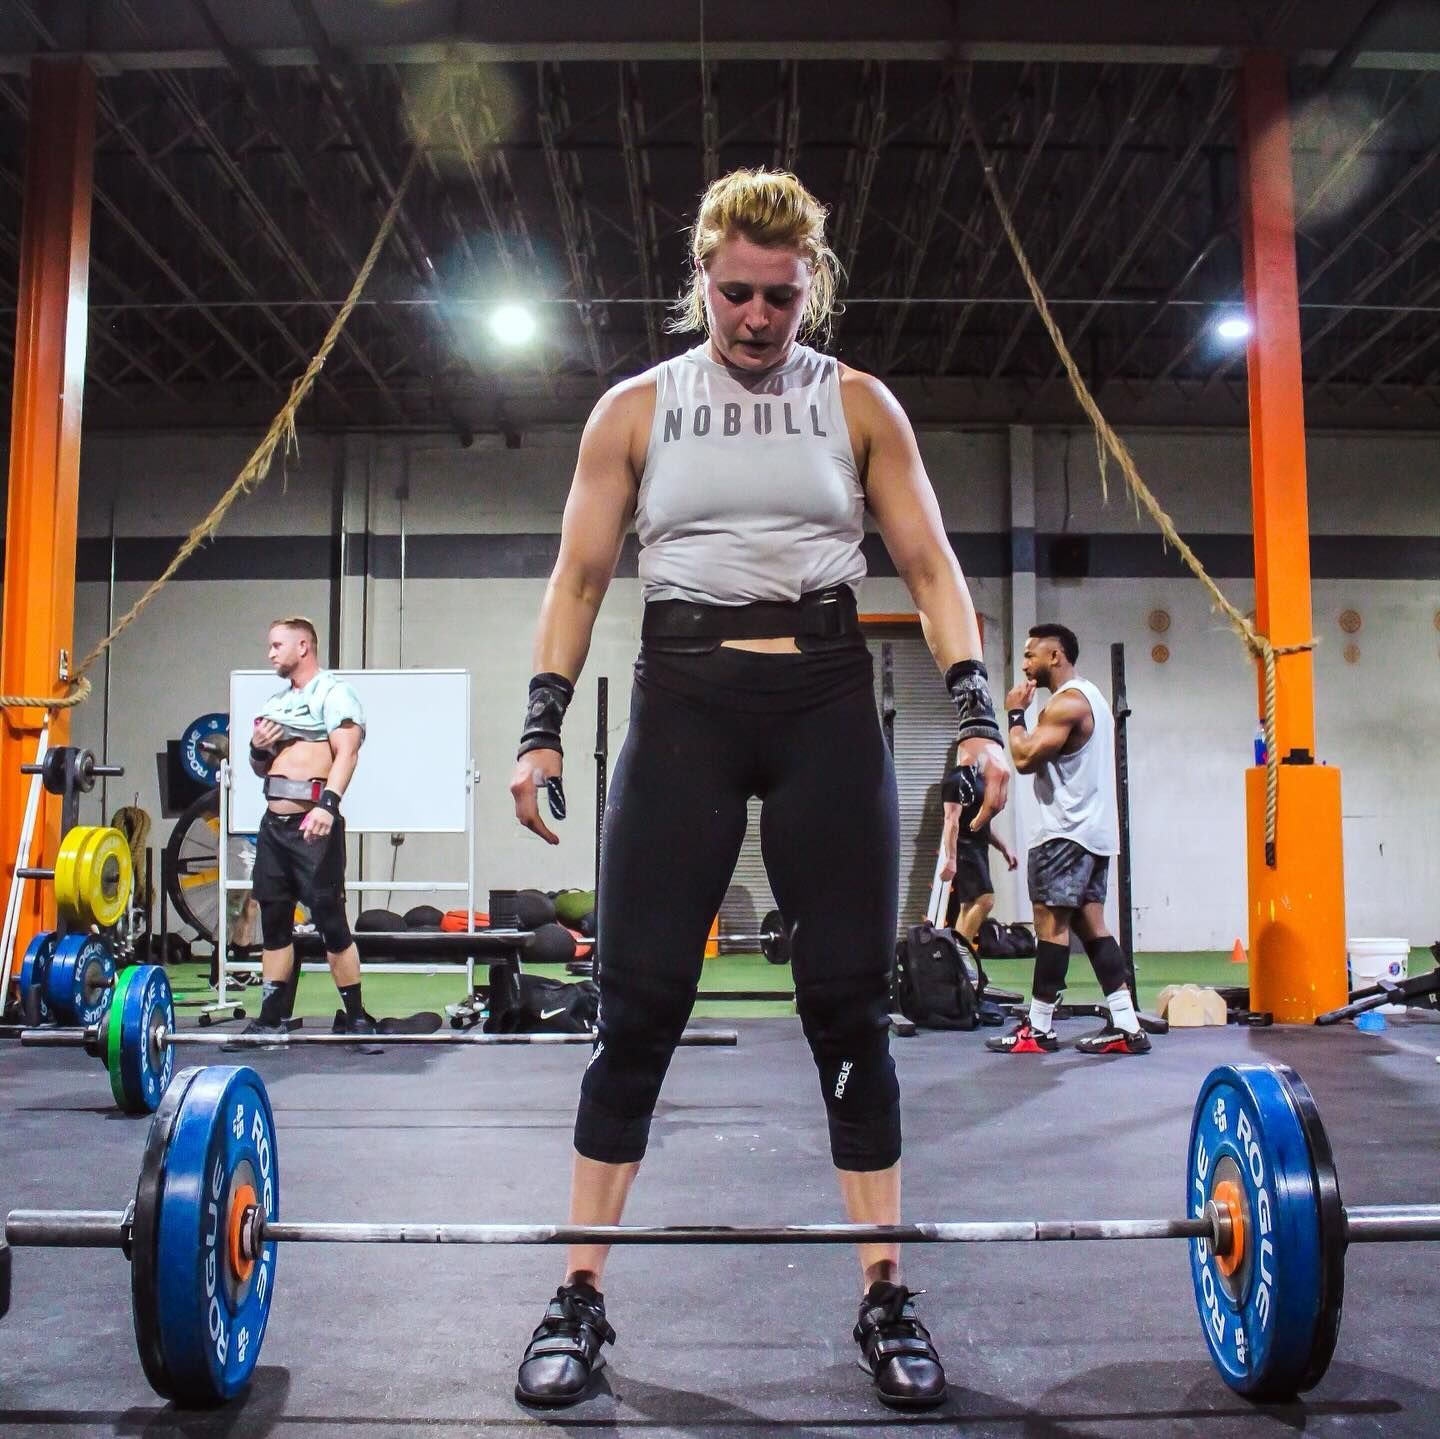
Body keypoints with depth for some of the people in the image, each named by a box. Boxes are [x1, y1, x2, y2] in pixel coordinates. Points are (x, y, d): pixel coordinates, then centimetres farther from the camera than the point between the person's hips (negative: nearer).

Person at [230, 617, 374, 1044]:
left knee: (330, 921, -6)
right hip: (273, 824, 8)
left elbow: (347, 753, -20)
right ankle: (271, 1019, 17)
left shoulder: (333, 694, -4)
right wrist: (257, 749, 4)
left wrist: (328, 803, -34)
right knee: (273, 923, 10)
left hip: (313, 825, -8)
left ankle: (357, 1020, 1)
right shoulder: (275, 701, 20)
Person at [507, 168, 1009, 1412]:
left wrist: (978, 714, -8)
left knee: (850, 1000, 1)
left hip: (828, 702, 0)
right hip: (683, 700, 0)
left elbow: (931, 565, 5)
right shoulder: (636, 408, 11)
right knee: (638, 1002, -2)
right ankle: (580, 1299, 10)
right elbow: (580, 575, 8)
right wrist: (541, 729, -4)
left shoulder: (859, 405, 10)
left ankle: (887, 1298, 13)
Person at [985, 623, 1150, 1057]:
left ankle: (1038, 1030, -3)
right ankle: (1126, 1026, 5)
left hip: (1067, 833, -10)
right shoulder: (1089, 696, 20)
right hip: (1091, 830, 10)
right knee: (1091, 925, 8)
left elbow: (1025, 758, -19)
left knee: (1051, 924, -7)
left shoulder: (1066, 702, -13)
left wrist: (1015, 714, -7)